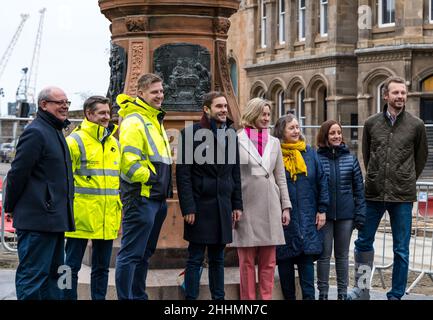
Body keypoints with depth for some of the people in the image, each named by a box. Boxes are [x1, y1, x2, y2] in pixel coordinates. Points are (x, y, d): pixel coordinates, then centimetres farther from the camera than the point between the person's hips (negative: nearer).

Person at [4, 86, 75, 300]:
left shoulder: (56, 132, 19)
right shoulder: (35, 132, -13)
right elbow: (18, 172, -15)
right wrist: (10, 208, -7)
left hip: (55, 221, 10)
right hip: (37, 220, -10)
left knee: (53, 274, 14)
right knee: (33, 275, -7)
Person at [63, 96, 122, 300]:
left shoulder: (114, 143, 14)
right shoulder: (75, 141, -5)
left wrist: (120, 210, 16)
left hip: (108, 219, 6)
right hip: (81, 216, -6)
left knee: (102, 267, 12)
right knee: (72, 266, 1)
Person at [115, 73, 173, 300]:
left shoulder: (154, 120, 19)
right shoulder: (134, 121, -11)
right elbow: (129, 160, -22)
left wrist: (164, 189, 18)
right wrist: (149, 179, -16)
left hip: (157, 198, 10)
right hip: (141, 198, -10)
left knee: (144, 253, 15)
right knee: (131, 253, -7)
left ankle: (138, 296, 23)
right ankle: (125, 297, -4)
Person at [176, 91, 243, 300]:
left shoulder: (230, 134, 11)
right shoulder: (191, 133, -6)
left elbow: (235, 172, 15)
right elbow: (183, 174, -10)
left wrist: (237, 204, 8)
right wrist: (188, 208, -15)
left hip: (223, 207, 5)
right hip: (200, 205, -5)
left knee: (218, 258, 11)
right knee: (195, 258, 0)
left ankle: (218, 298, 15)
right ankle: (191, 298, 4)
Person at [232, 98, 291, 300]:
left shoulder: (274, 143, 14)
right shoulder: (237, 141, 0)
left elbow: (280, 178, 15)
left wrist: (286, 206, 10)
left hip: (270, 207, 4)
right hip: (246, 207, -4)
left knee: (268, 261, 5)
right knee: (247, 261, 1)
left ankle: (266, 298, 10)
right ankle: (248, 299, 6)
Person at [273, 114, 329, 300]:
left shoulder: (309, 153, 8)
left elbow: (322, 182, 9)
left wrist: (322, 209, 4)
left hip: (307, 219, 2)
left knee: (307, 259, -1)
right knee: (285, 261, 6)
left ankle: (309, 296, 1)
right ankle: (289, 297, 16)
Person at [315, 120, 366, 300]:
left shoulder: (350, 159, 4)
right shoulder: (316, 159, -3)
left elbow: (359, 188, 5)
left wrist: (360, 214, 0)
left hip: (345, 214, 2)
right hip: (324, 214, -2)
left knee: (342, 255, 10)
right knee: (324, 255, 4)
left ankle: (342, 293, 18)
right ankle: (323, 293, 13)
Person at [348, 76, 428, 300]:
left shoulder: (416, 125, 0)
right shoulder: (371, 124, 4)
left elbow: (421, 158, 11)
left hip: (402, 197, -2)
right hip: (373, 195, 2)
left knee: (401, 250, 4)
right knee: (363, 242, 8)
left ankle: (396, 295, 14)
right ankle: (362, 289, 23)